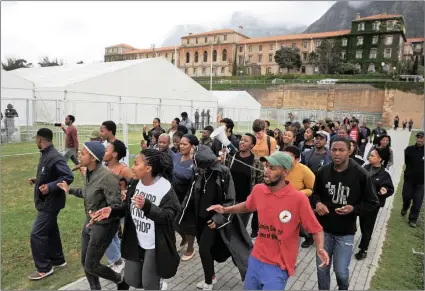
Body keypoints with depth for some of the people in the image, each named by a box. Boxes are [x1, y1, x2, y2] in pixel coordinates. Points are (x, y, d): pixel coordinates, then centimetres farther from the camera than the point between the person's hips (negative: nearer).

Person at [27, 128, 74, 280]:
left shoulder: (54, 157, -25)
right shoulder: (45, 155, 6)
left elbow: (68, 177, -28)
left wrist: (50, 187, -33)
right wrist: (36, 180, 16)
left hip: (50, 203, -10)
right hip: (47, 202, 10)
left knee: (37, 234, -2)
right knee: (51, 231, 19)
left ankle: (44, 268, 12)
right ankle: (57, 260, 34)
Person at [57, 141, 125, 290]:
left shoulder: (107, 176, -28)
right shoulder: (89, 172, 0)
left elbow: (116, 206, -27)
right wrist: (70, 190, 25)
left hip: (104, 226, -9)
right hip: (89, 223, 9)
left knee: (91, 266, 1)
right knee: (85, 262, 18)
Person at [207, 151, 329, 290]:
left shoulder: (299, 199, -22)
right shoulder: (258, 190, -6)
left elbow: (316, 229, -12)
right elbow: (247, 206, 15)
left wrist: (320, 249, -29)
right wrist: (225, 209, 5)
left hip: (278, 267, -5)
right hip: (255, 259, 5)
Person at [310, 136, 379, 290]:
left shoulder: (361, 174, -13)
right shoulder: (322, 171, -5)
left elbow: (372, 202, -5)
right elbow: (315, 193, 10)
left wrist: (354, 208, -22)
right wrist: (317, 203, -12)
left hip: (345, 232, -2)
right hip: (323, 228, 2)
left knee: (341, 271, 10)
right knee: (322, 268, 14)